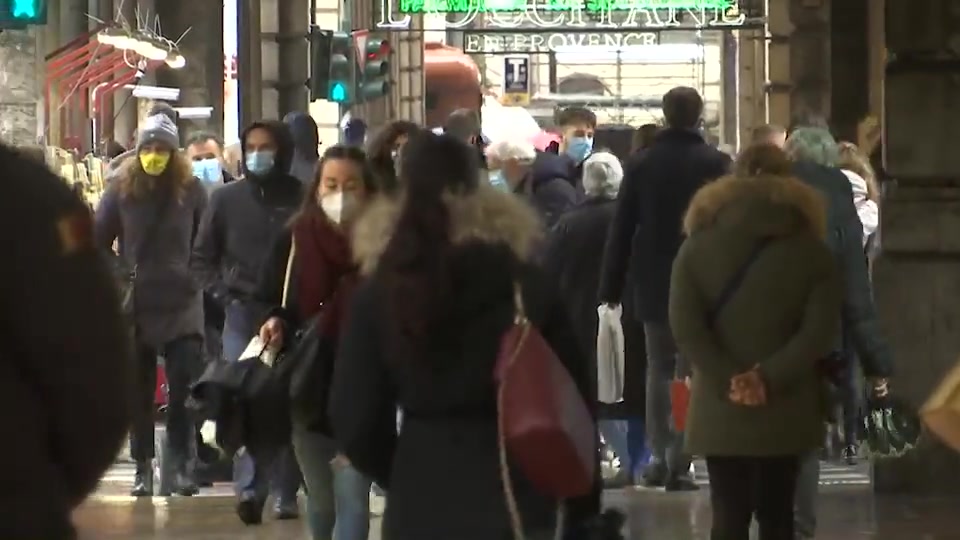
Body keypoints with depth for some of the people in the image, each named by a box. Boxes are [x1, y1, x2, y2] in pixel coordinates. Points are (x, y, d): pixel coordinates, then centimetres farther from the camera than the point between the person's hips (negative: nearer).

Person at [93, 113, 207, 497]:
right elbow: (98, 241, 6)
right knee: (139, 391, 5)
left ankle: (181, 465, 2)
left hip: (181, 304, 0)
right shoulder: (122, 188, 0)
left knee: (184, 388, -5)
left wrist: (199, 276, 0)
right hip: (135, 304, 0)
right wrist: (116, 277, -3)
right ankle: (142, 468, 11)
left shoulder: (191, 190, 1)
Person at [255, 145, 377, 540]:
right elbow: (269, 302, 8)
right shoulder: (295, 240, 0)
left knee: (352, 499, -9)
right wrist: (274, 324, -12)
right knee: (320, 500, 18)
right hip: (305, 389, 3)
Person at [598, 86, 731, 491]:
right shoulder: (716, 164, -7)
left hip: (654, 282, 2)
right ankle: (678, 462, -5)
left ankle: (658, 455, 8)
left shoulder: (640, 164, -1)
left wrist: (611, 286, 7)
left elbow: (622, 228, 1)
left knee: (658, 367, 14)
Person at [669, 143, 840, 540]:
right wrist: (770, 378, -11)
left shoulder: (698, 246, 2)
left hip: (720, 409, -1)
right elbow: (819, 330, -9)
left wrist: (726, 380, -11)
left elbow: (685, 327, -8)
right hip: (786, 409, 1)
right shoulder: (810, 250, 2)